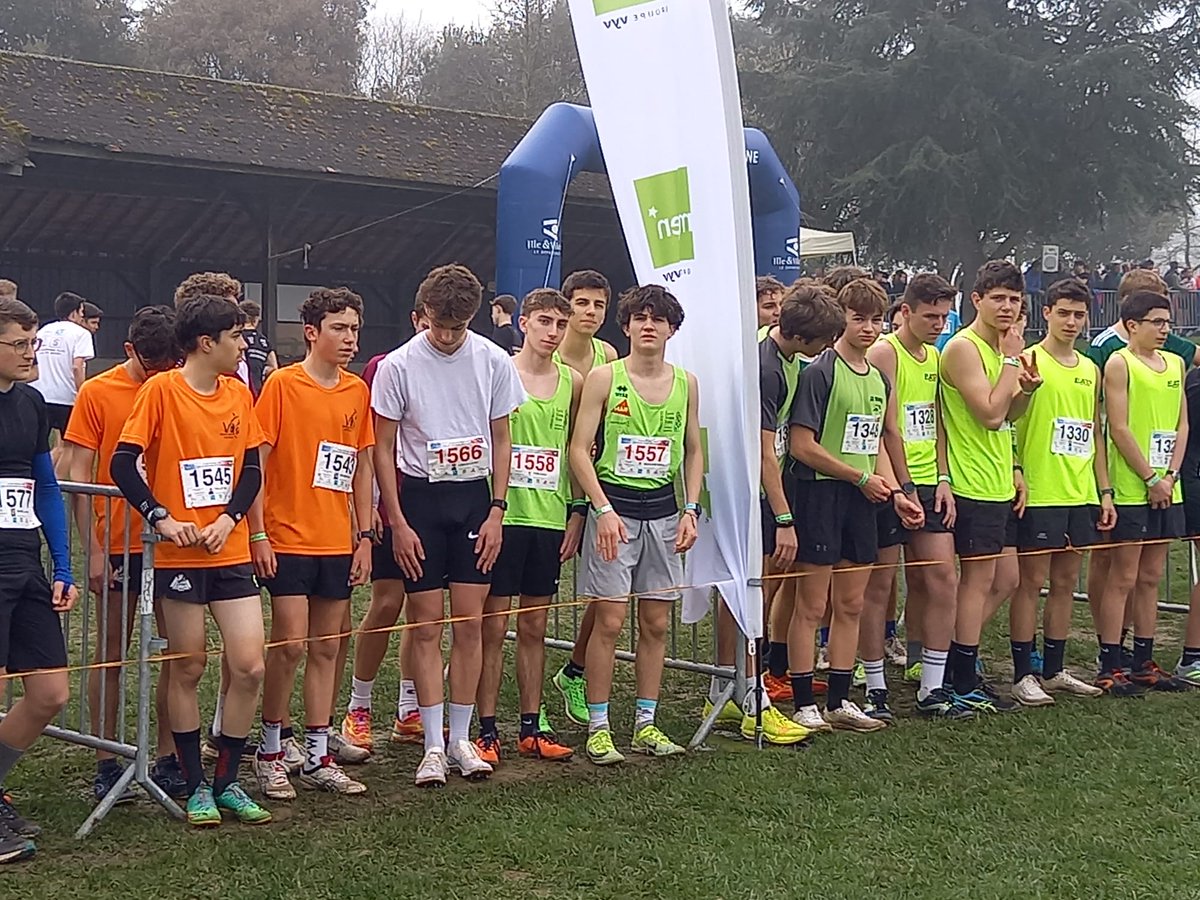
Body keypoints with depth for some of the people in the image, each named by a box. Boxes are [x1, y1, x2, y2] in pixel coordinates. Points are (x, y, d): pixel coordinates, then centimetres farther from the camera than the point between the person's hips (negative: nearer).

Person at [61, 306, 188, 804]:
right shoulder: (97, 393, -3)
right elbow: (79, 475, -3)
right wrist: (93, 549, -9)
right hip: (117, 544, -2)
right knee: (110, 653, 6)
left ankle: (168, 760, 16)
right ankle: (107, 763, 16)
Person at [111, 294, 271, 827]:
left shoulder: (239, 394, 8)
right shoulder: (161, 391, -7)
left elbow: (251, 468, 10)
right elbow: (123, 464, -9)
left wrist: (229, 517, -5)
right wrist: (161, 519, -17)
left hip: (231, 553, 4)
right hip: (178, 556, -4)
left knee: (249, 668, -2)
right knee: (188, 668, 5)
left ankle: (226, 782, 14)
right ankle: (196, 787, 18)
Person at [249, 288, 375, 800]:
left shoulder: (358, 391, 8)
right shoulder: (282, 385, -7)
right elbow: (255, 462, -8)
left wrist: (364, 536, 9)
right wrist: (257, 534, -12)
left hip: (338, 542, 5)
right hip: (287, 540, -5)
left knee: (326, 648, 9)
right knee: (290, 644, -6)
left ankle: (318, 760, 17)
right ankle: (270, 753, 11)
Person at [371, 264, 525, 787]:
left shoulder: (494, 361, 0)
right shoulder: (398, 366, -6)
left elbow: (500, 440, 8)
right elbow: (383, 449, -2)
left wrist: (496, 510, 1)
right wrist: (398, 522, -6)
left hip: (474, 496, 2)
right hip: (419, 496, -2)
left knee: (470, 622, 2)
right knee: (426, 626, 0)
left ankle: (460, 738, 13)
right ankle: (433, 746, 7)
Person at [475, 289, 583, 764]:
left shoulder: (573, 382, 8)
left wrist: (576, 511, 8)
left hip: (550, 518, 4)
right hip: (502, 515, -4)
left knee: (535, 626, 11)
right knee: (493, 626, -1)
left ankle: (531, 727, 19)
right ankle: (487, 730, 6)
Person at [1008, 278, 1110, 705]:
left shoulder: (1090, 370, 14)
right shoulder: (1029, 361, -6)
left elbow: (1095, 434, 18)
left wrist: (1104, 492, 15)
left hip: (1080, 494, 7)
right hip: (1039, 493, -6)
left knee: (1066, 582, 11)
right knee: (1032, 581, -2)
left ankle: (1054, 671, 21)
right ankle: (1023, 675, 4)